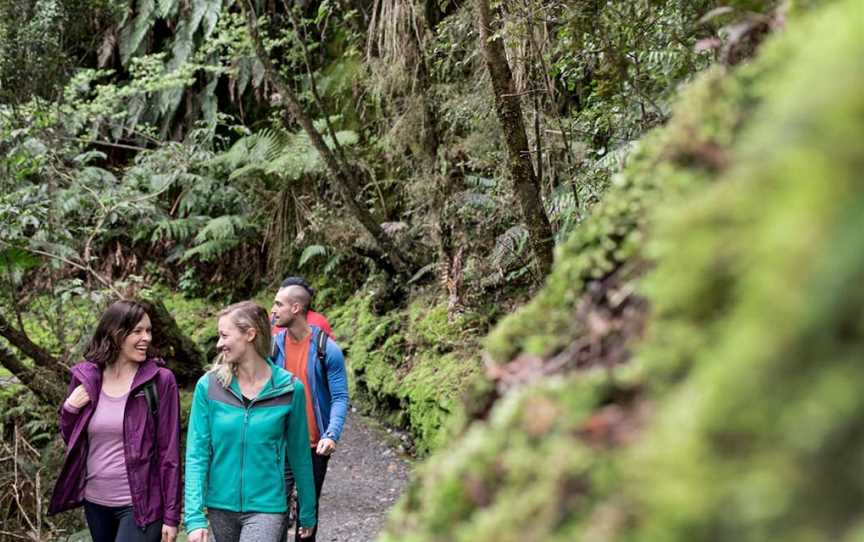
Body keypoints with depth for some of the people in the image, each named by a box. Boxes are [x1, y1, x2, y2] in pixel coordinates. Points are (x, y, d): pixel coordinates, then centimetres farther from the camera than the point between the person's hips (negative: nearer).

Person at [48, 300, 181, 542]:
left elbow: (169, 450, -8)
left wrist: (171, 516, -9)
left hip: (140, 505, -4)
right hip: (95, 503, 5)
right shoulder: (85, 377, 2)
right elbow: (70, 440, 14)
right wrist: (70, 409, -6)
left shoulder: (160, 380, -8)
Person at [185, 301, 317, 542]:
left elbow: (299, 455, 2)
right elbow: (197, 455, -5)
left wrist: (307, 513, 9)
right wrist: (195, 516, -13)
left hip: (266, 507, -2)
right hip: (220, 506, 3)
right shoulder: (208, 386, -5)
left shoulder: (290, 389, -7)